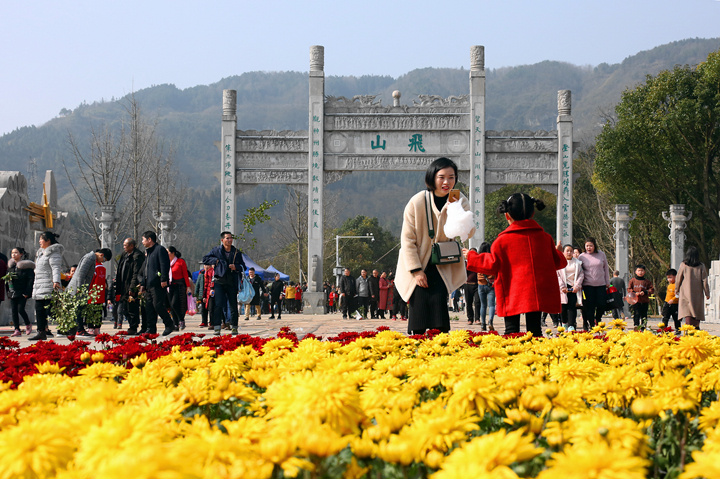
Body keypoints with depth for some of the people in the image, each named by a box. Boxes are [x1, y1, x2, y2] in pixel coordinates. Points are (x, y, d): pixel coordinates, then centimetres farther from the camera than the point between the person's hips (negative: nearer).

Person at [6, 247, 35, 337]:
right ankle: (17, 330, 6)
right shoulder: (10, 265, 12)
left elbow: (31, 279, -9)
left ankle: (28, 324, 13)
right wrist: (7, 290, 9)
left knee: (20, 309, -12)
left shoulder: (26, 265, -7)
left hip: (22, 292, -6)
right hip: (12, 292, 6)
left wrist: (27, 292, -15)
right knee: (14, 310, 2)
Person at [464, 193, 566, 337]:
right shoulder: (544, 237, 7)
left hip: (513, 295, -3)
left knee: (511, 329, -2)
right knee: (534, 328, 6)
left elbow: (492, 265, 0)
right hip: (538, 295, 3)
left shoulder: (502, 240, -4)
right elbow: (556, 262, 14)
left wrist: (471, 257, 16)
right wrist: (558, 252, 39)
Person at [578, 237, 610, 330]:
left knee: (602, 304, -2)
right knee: (590, 306, -4)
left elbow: (606, 268, 13)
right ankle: (591, 325, 5)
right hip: (588, 285, -1)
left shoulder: (601, 254, 6)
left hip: (601, 284, 1)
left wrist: (607, 282, 11)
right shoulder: (582, 257, 3)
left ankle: (598, 320, 24)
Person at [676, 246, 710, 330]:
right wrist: (707, 293, 9)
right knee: (697, 312, 13)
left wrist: (676, 290, 19)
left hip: (686, 293, -2)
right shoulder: (701, 266, 0)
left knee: (688, 312, -6)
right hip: (698, 294, 2)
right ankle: (696, 328, 13)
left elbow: (678, 279, 3)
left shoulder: (683, 265, -4)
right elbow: (704, 281, 2)